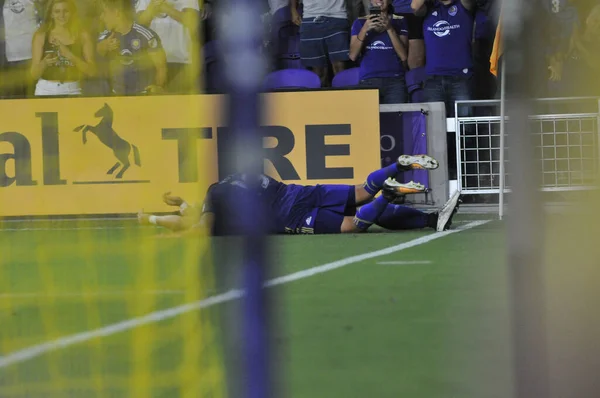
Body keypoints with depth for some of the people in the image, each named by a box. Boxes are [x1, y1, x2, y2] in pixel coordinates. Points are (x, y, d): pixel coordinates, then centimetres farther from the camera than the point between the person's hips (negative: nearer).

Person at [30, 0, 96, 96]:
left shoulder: (83, 36, 0)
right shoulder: (41, 36, -2)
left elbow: (91, 71, -5)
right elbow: (34, 74, -2)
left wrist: (69, 55, -18)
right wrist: (44, 63, -23)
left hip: (72, 91, 1)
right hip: (46, 90, -1)